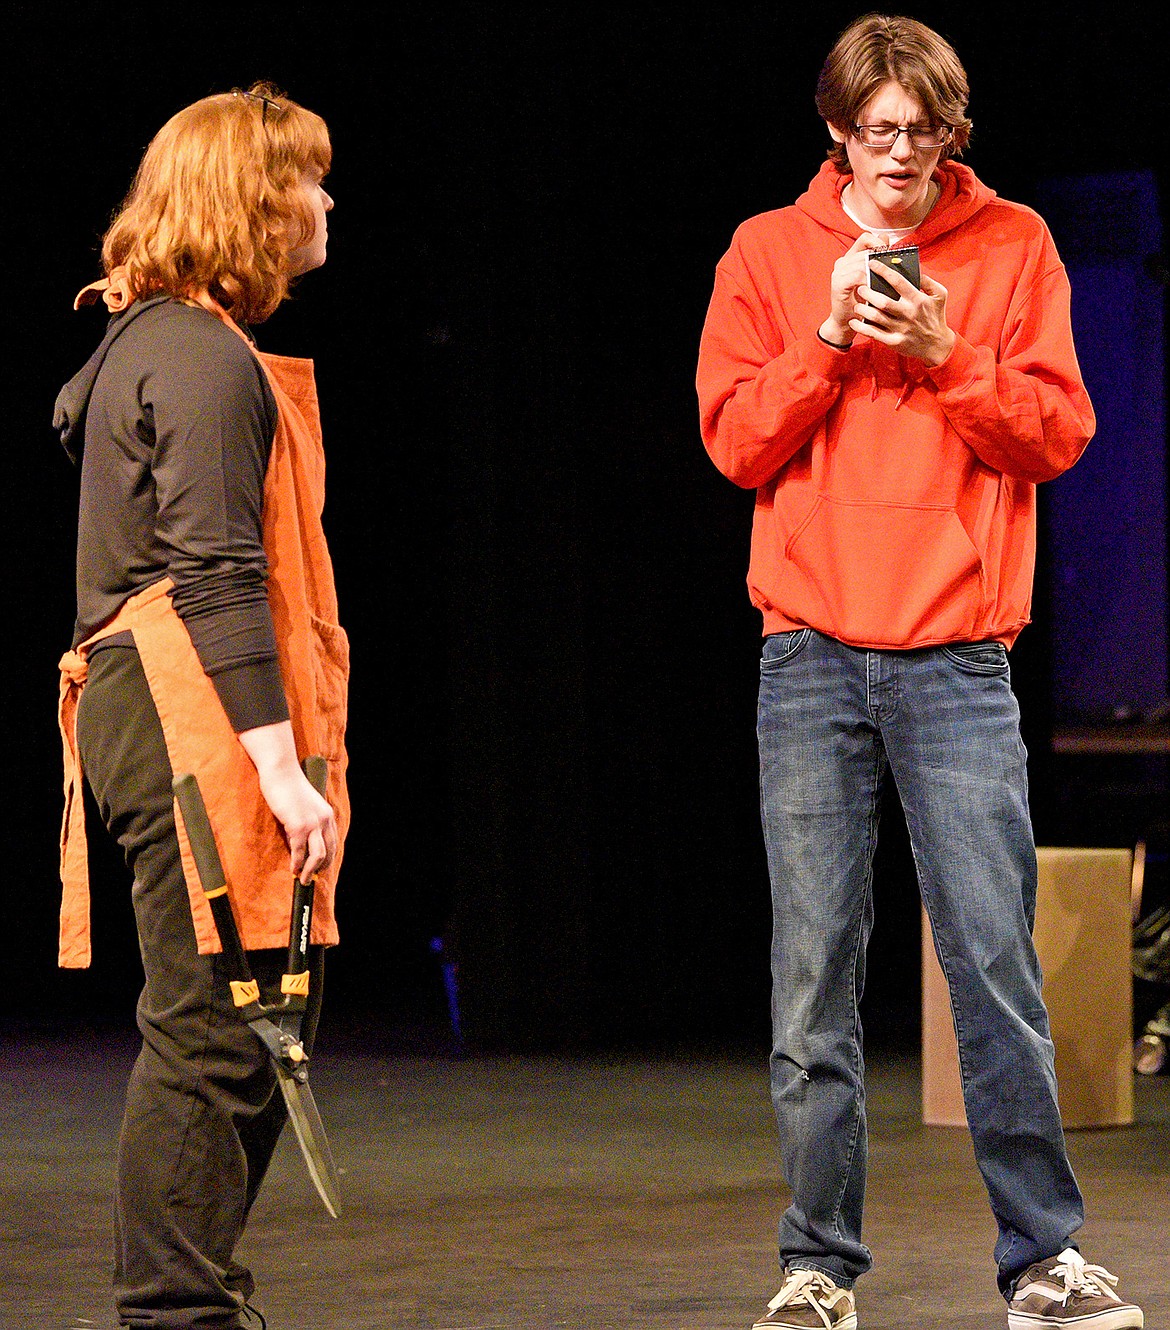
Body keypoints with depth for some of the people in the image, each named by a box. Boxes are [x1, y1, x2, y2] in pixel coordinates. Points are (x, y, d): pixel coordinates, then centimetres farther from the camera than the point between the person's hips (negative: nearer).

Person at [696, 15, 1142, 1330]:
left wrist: (945, 355, -11)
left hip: (958, 657, 0)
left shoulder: (1012, 246, 8)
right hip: (811, 654, 1)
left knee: (996, 960, -4)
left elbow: (1058, 433, 3)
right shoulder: (769, 252, 9)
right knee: (813, 973, 0)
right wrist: (828, 340, -11)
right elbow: (735, 441, 3)